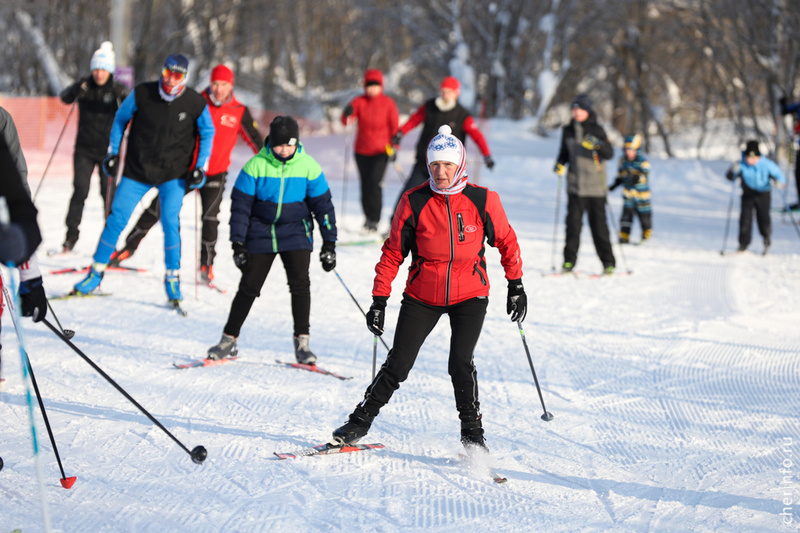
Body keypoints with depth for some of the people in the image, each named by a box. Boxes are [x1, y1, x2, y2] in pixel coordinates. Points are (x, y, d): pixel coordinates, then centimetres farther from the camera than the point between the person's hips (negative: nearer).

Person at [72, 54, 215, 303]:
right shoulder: (141, 93, -10)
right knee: (116, 219, -2)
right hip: (137, 170, 1)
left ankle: (172, 277, 1)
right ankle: (96, 272, 11)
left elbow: (207, 133, 8)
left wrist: (200, 167, 0)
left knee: (170, 222, -15)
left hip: (173, 175, -1)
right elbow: (121, 118, 8)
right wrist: (113, 152, 5)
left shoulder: (195, 103, -9)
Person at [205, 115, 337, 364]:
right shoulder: (256, 165, -10)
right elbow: (240, 205, -5)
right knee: (249, 286, 0)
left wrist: (329, 244, 0)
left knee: (300, 284, -13)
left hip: (296, 233, 1)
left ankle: (301, 342, -4)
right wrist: (238, 243, -8)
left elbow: (323, 205, 2)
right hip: (261, 233, 0)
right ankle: (229, 340, 13)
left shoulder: (308, 166, -6)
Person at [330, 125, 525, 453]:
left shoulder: (483, 201, -9)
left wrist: (516, 285, 6)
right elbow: (393, 252, -2)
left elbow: (506, 241, 6)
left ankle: (472, 432, 2)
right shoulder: (414, 202, -9)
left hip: (469, 295, -1)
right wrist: (379, 300, -4)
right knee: (397, 365, 0)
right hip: (422, 296, 1)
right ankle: (360, 422, 17)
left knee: (460, 363, -16)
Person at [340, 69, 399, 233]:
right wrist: (348, 114, -33)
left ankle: (374, 220, -12)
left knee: (374, 182, -17)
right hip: (362, 151, 3)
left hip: (381, 151, -3)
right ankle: (369, 217, 24)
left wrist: (394, 149, -5)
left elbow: (394, 127, 2)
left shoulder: (388, 104, -3)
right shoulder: (359, 101, -1)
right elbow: (346, 121, -10)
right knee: (365, 184, 7)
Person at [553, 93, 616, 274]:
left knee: (598, 223, -2)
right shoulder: (568, 131, 10)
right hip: (575, 186, 3)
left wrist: (598, 145, -26)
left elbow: (609, 154, -8)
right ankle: (569, 260, 6)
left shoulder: (596, 130, -2)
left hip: (595, 186, -3)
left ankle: (608, 262, 6)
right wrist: (560, 164, 5)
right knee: (573, 223, -1)